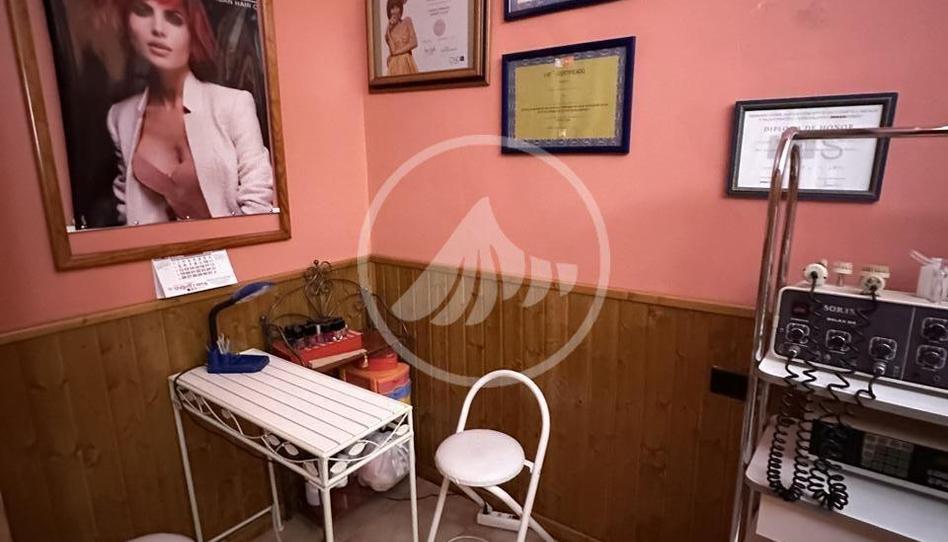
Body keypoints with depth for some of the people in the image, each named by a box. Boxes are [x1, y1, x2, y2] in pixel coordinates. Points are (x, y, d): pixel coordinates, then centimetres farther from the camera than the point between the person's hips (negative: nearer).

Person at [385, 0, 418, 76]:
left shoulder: (407, 21, 8)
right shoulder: (390, 28, 12)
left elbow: (414, 43, -2)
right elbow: (392, 50, -3)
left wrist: (397, 52, -2)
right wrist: (390, 28, -4)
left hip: (406, 61, -1)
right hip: (394, 64, 1)